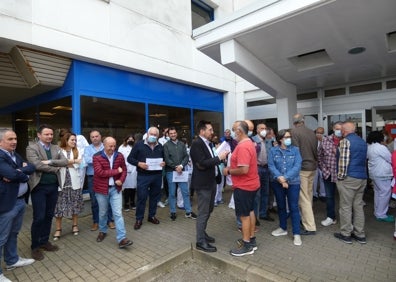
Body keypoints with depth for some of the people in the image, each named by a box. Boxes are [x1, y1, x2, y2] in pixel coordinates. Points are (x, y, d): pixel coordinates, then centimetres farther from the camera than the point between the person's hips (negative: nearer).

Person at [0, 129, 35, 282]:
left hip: (20, 200, 9)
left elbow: (32, 167, 4)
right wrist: (24, 172, -8)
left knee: (13, 233, 22)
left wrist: (19, 171, -15)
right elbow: (12, 174, -28)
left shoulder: (15, 154, 11)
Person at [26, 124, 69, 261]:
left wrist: (49, 162, -17)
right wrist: (56, 169, -11)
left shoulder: (56, 148, 10)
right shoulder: (31, 148, -6)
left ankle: (44, 241, 29)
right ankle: (35, 246, 17)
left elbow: (65, 161, -4)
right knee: (39, 218, 0)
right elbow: (37, 165, -19)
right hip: (39, 187, -5)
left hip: (53, 186, 5)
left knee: (49, 216, 14)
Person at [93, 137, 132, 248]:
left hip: (115, 188, 1)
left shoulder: (119, 156, 1)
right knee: (103, 212, 16)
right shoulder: (97, 157, -10)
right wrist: (116, 171, -16)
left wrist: (121, 180, -13)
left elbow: (124, 170, 6)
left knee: (118, 213, -2)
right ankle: (102, 231, 41)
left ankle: (122, 239, 0)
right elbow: (99, 172, -20)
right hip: (102, 189, -1)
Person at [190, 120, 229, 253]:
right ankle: (200, 242, 13)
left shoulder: (206, 143, 11)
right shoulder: (196, 144, -18)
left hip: (210, 182, 10)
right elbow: (202, 164, -25)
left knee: (208, 210, 20)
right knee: (203, 213, 0)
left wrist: (221, 157, 0)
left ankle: (202, 233, 37)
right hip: (203, 183, -10)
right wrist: (218, 157, -21)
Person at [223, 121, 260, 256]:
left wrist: (229, 171, -16)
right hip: (251, 184, 10)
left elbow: (244, 170, -29)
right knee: (250, 211, 18)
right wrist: (232, 167, 8)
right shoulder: (249, 143, 9)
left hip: (244, 186, -10)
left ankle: (247, 245, 15)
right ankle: (251, 240, 31)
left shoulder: (243, 147, -24)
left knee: (244, 215, 2)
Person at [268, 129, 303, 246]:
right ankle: (283, 228, 33)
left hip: (293, 182, -1)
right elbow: (271, 166, -8)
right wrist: (279, 177, -22)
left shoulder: (295, 150, -2)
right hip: (277, 183, 2)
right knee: (281, 206, 15)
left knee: (293, 207, 0)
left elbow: (297, 166, -11)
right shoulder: (273, 151, 0)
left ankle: (296, 233, 12)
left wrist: (286, 178, -19)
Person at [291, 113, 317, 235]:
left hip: (302, 168, -7)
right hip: (313, 167, 7)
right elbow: (316, 151, 13)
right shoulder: (312, 132, 8)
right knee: (309, 196, 19)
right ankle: (306, 218, 34)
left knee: (303, 198, -2)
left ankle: (310, 227, 1)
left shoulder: (294, 132, -11)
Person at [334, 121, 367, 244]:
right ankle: (359, 234, 19)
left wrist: (340, 176, -11)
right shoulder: (363, 142, 15)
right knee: (358, 206, 13)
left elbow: (343, 161, -16)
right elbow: (363, 159, 22)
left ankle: (345, 234, 10)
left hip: (349, 178, -8)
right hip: (362, 178, 8)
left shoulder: (345, 141, -11)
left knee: (345, 207, 1)